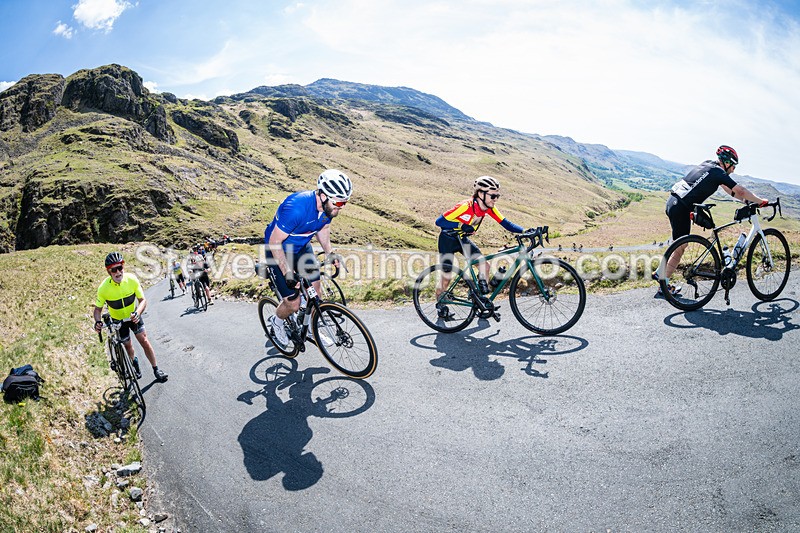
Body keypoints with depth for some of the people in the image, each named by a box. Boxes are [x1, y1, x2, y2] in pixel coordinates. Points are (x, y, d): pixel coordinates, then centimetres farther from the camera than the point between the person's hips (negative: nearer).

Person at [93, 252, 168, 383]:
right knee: (128, 345, 12)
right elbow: (98, 308, -11)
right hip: (118, 320, 0)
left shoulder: (132, 279, -25)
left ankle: (156, 369, 4)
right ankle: (134, 363, 43)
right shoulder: (103, 288, -25)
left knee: (144, 341, -8)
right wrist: (98, 321, -31)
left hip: (133, 316, 0)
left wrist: (137, 313, -37)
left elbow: (143, 300, -18)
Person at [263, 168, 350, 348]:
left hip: (302, 247, 6)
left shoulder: (328, 206, -15)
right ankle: (277, 321, 28)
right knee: (294, 303, -6)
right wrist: (287, 273, -29)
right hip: (278, 250, -6)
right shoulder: (296, 208, -38)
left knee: (315, 291, 3)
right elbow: (274, 242, -29)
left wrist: (329, 252, -3)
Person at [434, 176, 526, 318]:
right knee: (446, 277, -4)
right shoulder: (466, 206, -31)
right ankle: (440, 305, 18)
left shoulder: (489, 208, -13)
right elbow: (439, 221, -30)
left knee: (485, 266, -10)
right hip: (448, 238, -6)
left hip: (462, 239, 6)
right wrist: (461, 225, -38)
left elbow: (506, 223, -14)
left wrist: (525, 231, -27)